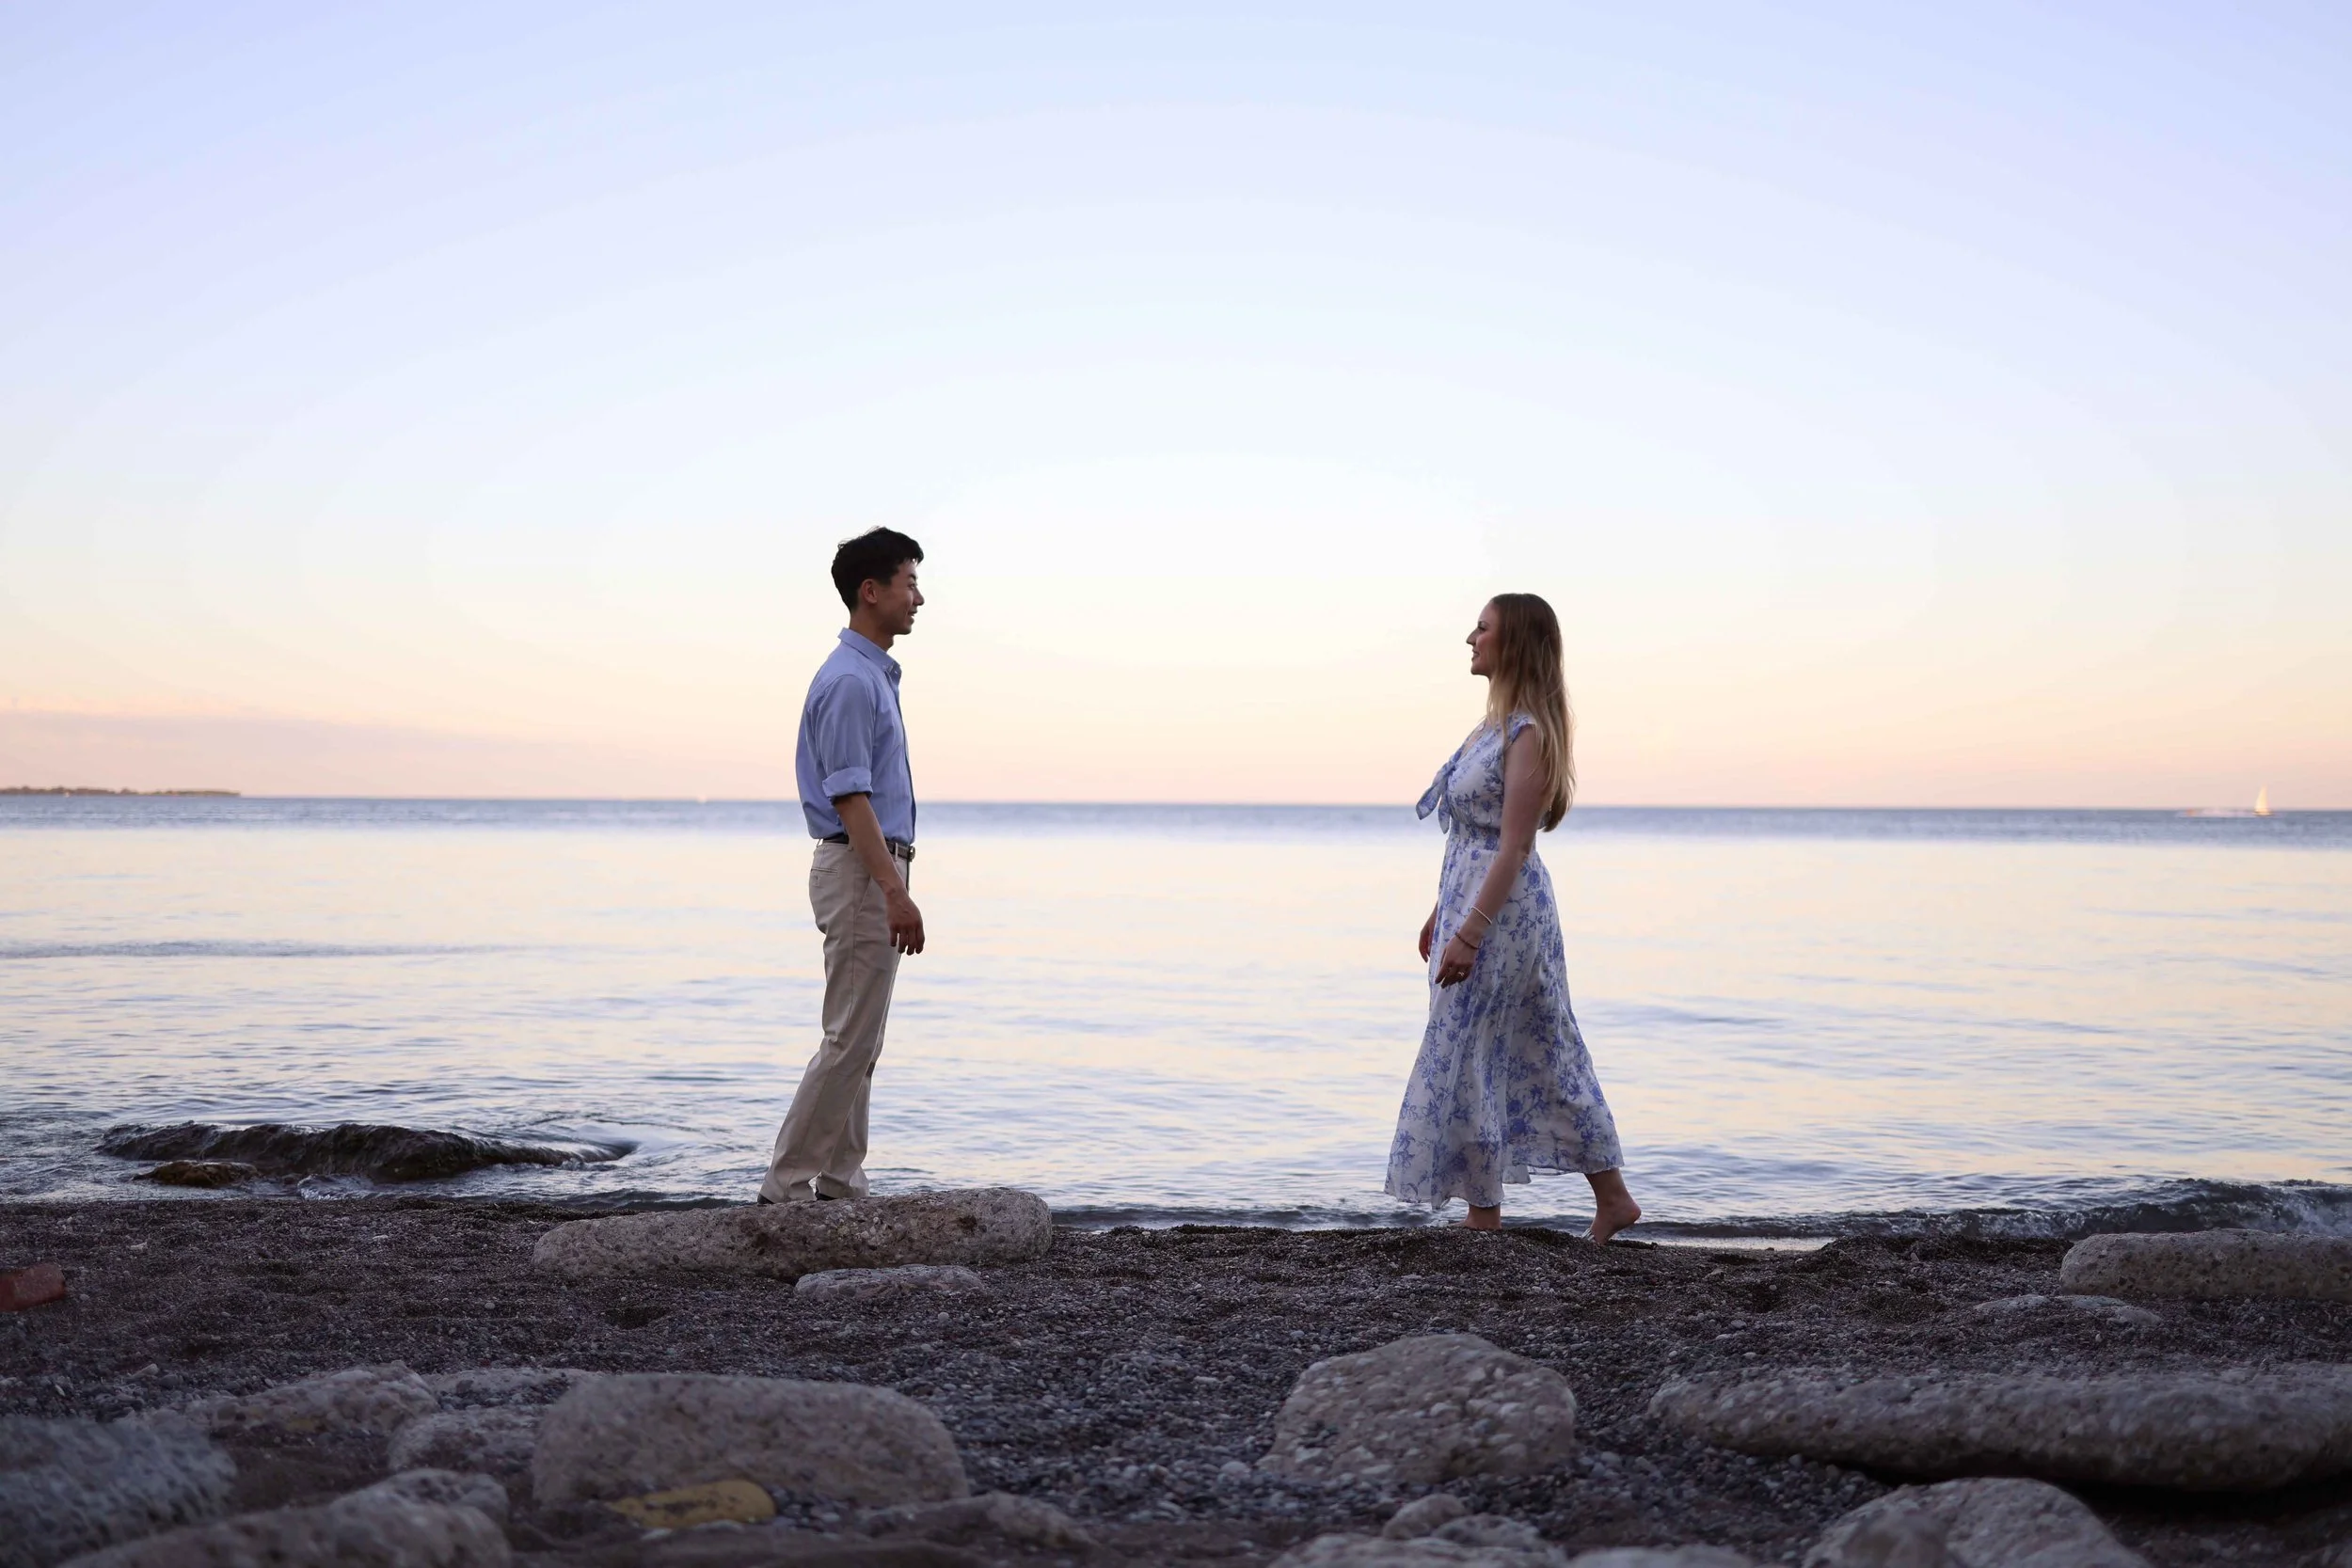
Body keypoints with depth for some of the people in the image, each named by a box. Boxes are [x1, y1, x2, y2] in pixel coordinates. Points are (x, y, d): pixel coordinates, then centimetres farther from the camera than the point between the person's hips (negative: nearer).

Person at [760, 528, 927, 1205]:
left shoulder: (876, 673, 16)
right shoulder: (848, 681, -16)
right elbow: (848, 797, -22)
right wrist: (894, 891, -26)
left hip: (875, 870, 10)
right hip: (860, 871, -10)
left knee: (859, 1041, 12)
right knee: (850, 1040, -8)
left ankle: (839, 1182, 17)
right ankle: (787, 1186, -4)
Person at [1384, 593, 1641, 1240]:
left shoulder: (1528, 734, -16)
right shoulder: (1498, 724, 13)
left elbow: (1513, 847, -21)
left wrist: (1469, 932, -24)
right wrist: (1442, 912, 20)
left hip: (1502, 910, -10)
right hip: (1472, 900, 10)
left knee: (1462, 1061, -2)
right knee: (1544, 1055, 13)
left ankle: (1484, 1216, 9)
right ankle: (1612, 1198, 19)